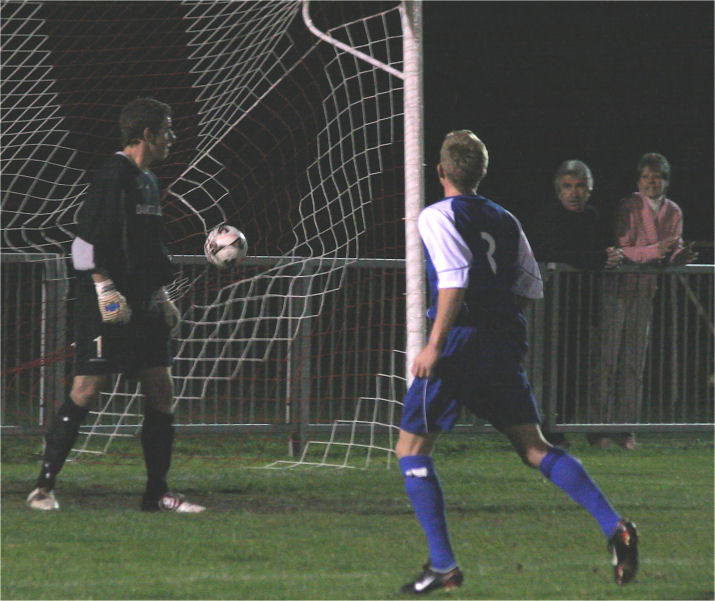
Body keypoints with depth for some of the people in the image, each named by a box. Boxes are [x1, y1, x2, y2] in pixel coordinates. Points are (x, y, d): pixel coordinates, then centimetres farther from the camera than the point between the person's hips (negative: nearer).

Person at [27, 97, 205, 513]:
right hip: (110, 308, -9)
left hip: (143, 308, 9)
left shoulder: (149, 181, 18)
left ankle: (158, 493, 10)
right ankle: (45, 486, -2)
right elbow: (87, 240, -16)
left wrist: (161, 294, 22)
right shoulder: (113, 177, -11)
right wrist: (105, 289, -20)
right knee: (87, 391, -9)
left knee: (161, 392, 5)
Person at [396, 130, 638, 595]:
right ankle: (614, 526, -12)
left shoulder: (438, 217, -5)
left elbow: (455, 281, -19)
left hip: (460, 344, -6)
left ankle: (443, 565, -2)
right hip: (506, 347, 6)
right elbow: (531, 288, 16)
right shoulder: (505, 221, 16)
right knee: (533, 446, 7)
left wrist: (434, 345, -18)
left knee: (412, 449, 5)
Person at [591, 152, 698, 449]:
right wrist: (654, 250, -27)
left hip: (646, 291, 5)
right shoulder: (628, 207, -9)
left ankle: (625, 427, 12)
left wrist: (680, 256, -9)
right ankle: (600, 426, -3)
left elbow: (672, 253, 14)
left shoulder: (673, 212, 9)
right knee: (607, 357, -6)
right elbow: (621, 250, -14)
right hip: (617, 288, -5)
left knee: (634, 360, 7)